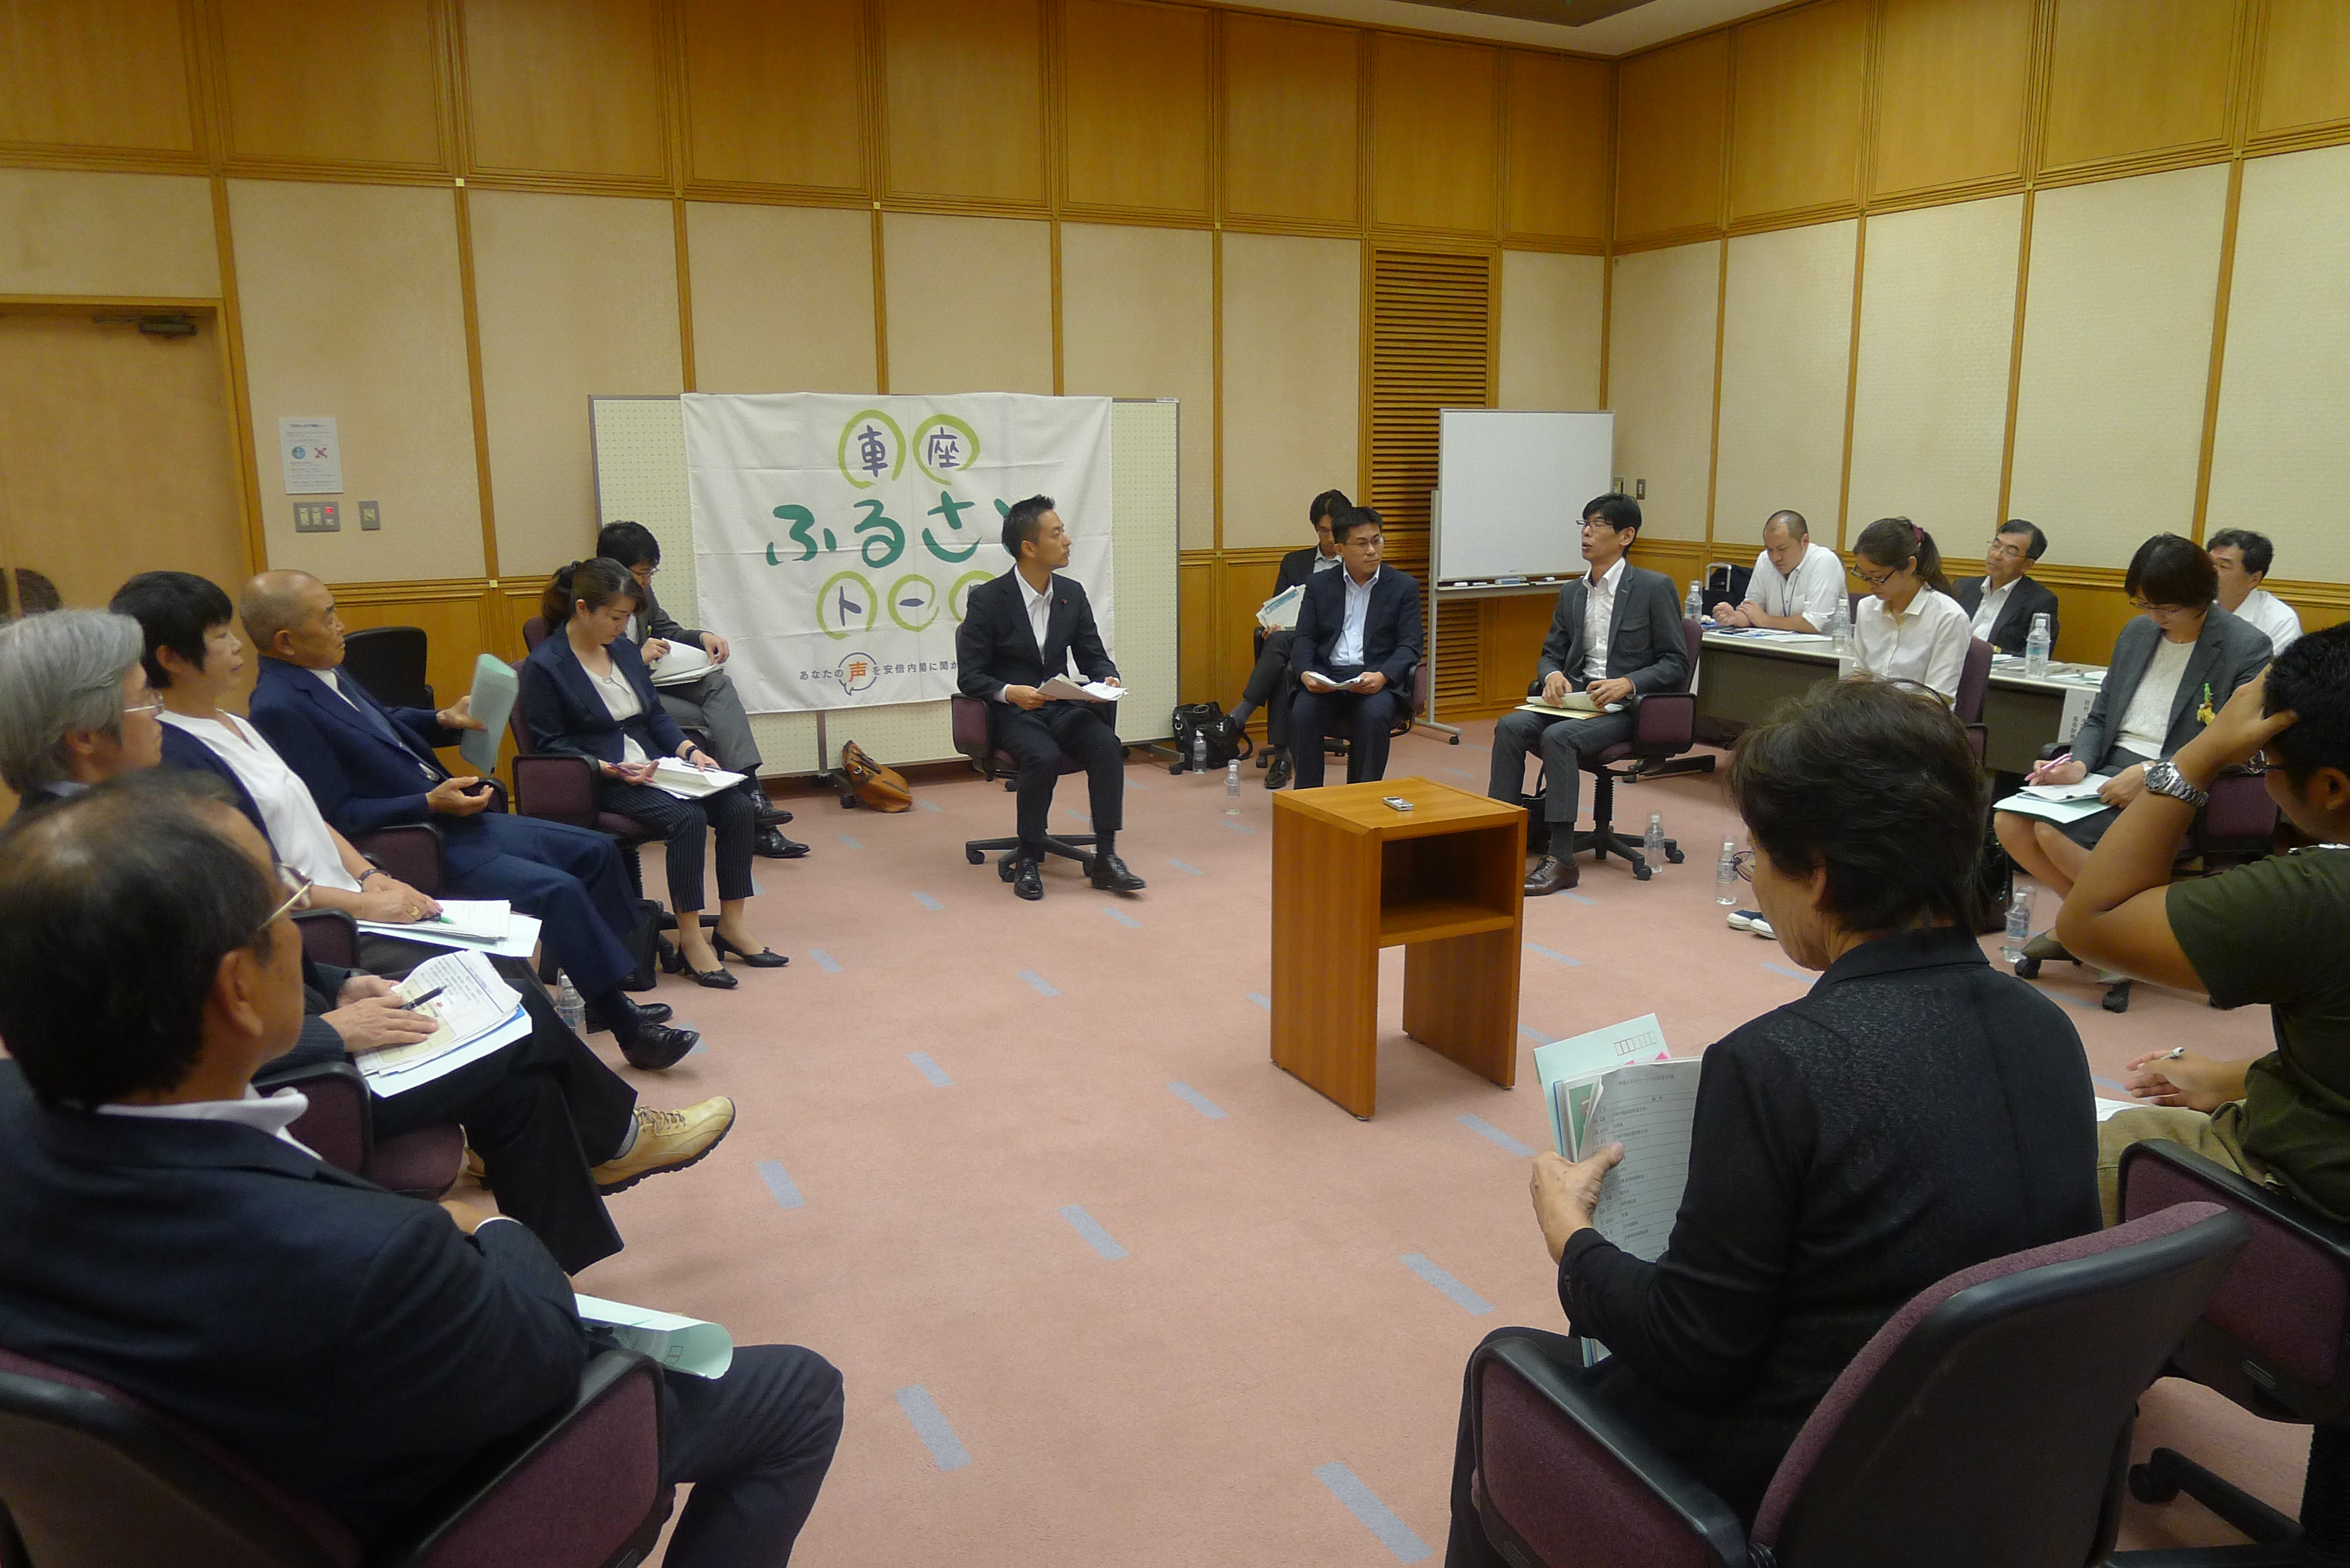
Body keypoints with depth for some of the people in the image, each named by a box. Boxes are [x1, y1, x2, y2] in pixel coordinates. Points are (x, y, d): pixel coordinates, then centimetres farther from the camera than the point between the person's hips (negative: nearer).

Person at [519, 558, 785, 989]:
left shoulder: (623, 649, 12)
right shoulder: (543, 666, -8)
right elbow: (550, 745, -10)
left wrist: (688, 749, -1)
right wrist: (612, 769, -21)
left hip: (652, 764, 7)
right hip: (597, 778, -7)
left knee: (739, 806, -14)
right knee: (687, 817, -31)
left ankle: (732, 924, -4)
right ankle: (691, 940, -20)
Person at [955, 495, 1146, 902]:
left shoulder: (1072, 594, 7)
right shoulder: (987, 600, -8)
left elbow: (1093, 656, 13)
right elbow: (969, 676, -8)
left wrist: (1107, 679, -11)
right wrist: (1010, 692, -27)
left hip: (1061, 706, 4)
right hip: (1012, 712, -4)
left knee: (1107, 744, -26)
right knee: (1044, 756, -34)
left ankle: (1105, 858, -21)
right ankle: (1027, 860, -15)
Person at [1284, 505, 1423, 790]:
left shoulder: (1404, 586, 8)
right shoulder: (1319, 587, 14)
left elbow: (1409, 647, 1)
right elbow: (1304, 639, 8)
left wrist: (1382, 676, -19)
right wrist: (1306, 673, -15)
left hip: (1379, 679, -1)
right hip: (1327, 677, 2)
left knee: (1373, 716, -33)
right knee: (1302, 715, -28)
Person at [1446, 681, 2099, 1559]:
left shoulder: (1781, 1064, -28)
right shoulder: (2047, 1030, -7)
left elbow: (1691, 1350, -20)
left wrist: (1570, 1234, -3)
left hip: (1787, 1500, -7)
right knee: (1603, 1346, 29)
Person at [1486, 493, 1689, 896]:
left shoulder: (1655, 587, -3)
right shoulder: (1572, 592, 15)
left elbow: (1676, 664, -4)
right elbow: (1551, 653, 20)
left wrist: (1627, 683, -20)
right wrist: (1553, 675, -4)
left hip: (1625, 708, -6)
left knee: (1558, 737, -32)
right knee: (1510, 726, -21)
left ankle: (1561, 860, -29)